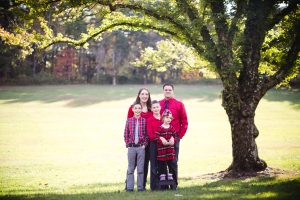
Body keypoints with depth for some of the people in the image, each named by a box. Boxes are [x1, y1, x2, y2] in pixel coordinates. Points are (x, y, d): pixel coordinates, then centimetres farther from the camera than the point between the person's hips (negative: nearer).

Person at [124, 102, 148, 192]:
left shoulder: (144, 121, -1)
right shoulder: (129, 120, 2)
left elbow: (147, 134, 1)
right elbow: (126, 134, 5)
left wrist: (145, 144, -6)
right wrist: (127, 144, 0)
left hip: (141, 147, -1)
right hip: (131, 147, 1)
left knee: (140, 169, 3)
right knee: (130, 168, 5)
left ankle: (140, 187, 9)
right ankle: (129, 187, 10)